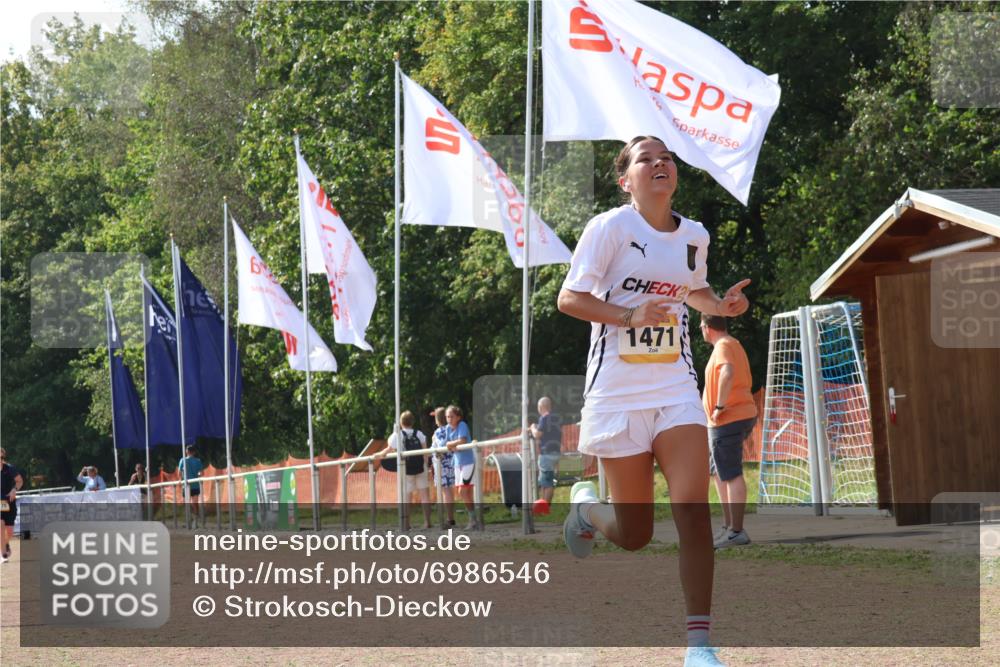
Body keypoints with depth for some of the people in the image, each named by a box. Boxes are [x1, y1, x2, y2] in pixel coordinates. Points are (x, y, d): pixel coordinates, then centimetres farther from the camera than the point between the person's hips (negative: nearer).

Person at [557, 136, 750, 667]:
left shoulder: (695, 236, 9)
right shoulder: (610, 227, -7)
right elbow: (569, 298, -8)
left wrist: (722, 305, 5)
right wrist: (630, 315, -23)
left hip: (676, 388, 3)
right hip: (618, 390, -3)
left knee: (693, 509, -15)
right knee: (635, 534, 3)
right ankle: (585, 506, 40)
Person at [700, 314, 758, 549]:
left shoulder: (723, 346, -10)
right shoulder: (734, 345, 21)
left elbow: (728, 372, -30)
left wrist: (720, 406, -26)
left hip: (728, 419, -11)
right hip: (742, 414, 11)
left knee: (731, 475, -12)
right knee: (721, 474, 18)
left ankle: (736, 531, -15)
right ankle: (729, 526, 21)